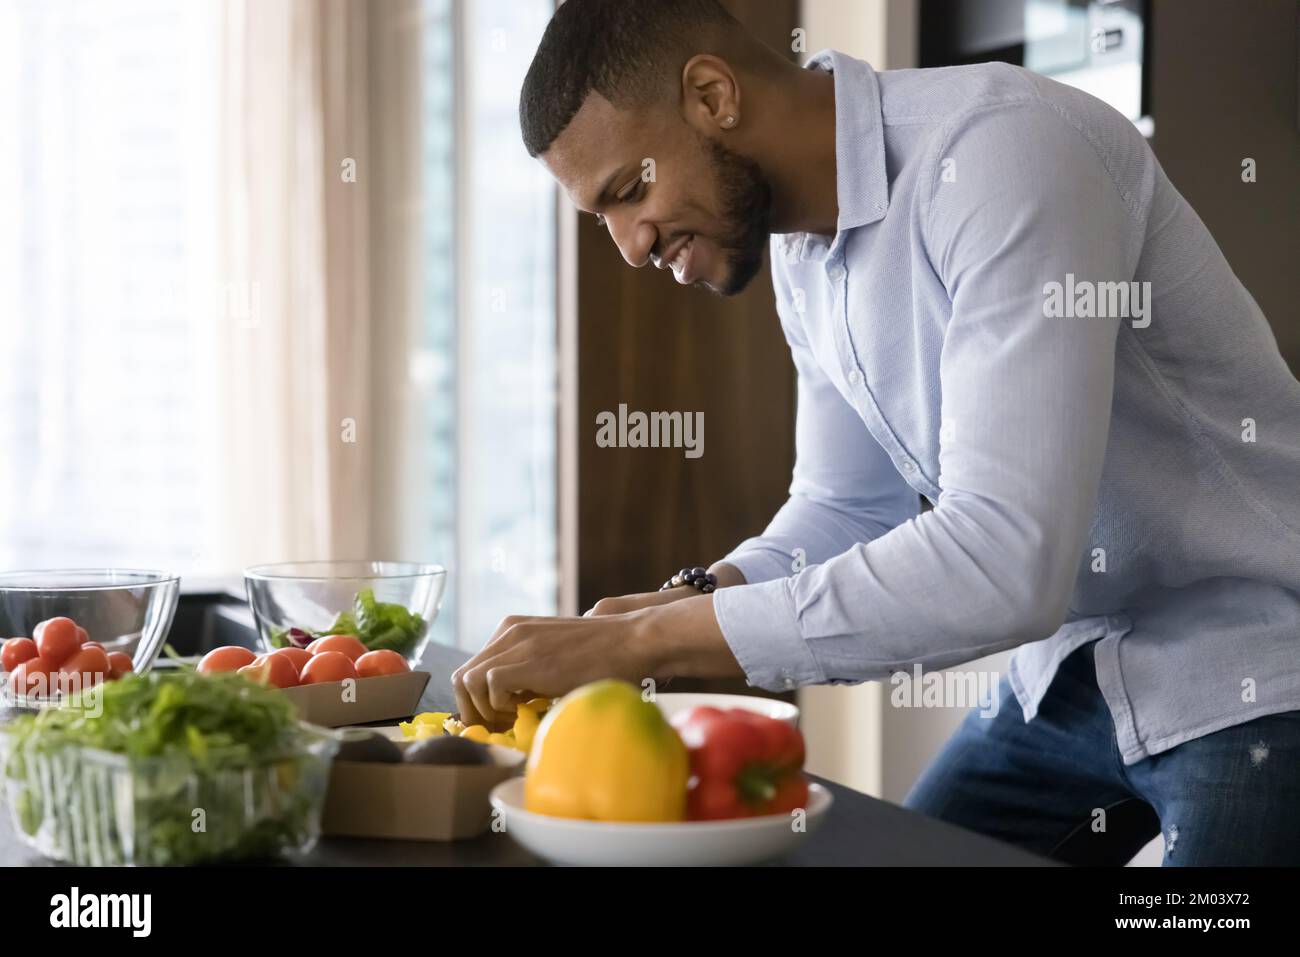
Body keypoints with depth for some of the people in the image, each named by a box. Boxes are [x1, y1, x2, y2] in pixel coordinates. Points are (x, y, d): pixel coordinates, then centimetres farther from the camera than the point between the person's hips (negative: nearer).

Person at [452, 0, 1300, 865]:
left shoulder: (1004, 151, -25)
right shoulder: (804, 251, 2)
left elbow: (1005, 560, -34)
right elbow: (847, 509, 11)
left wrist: (645, 639, -31)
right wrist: (684, 608, -9)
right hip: (1075, 668, 8)